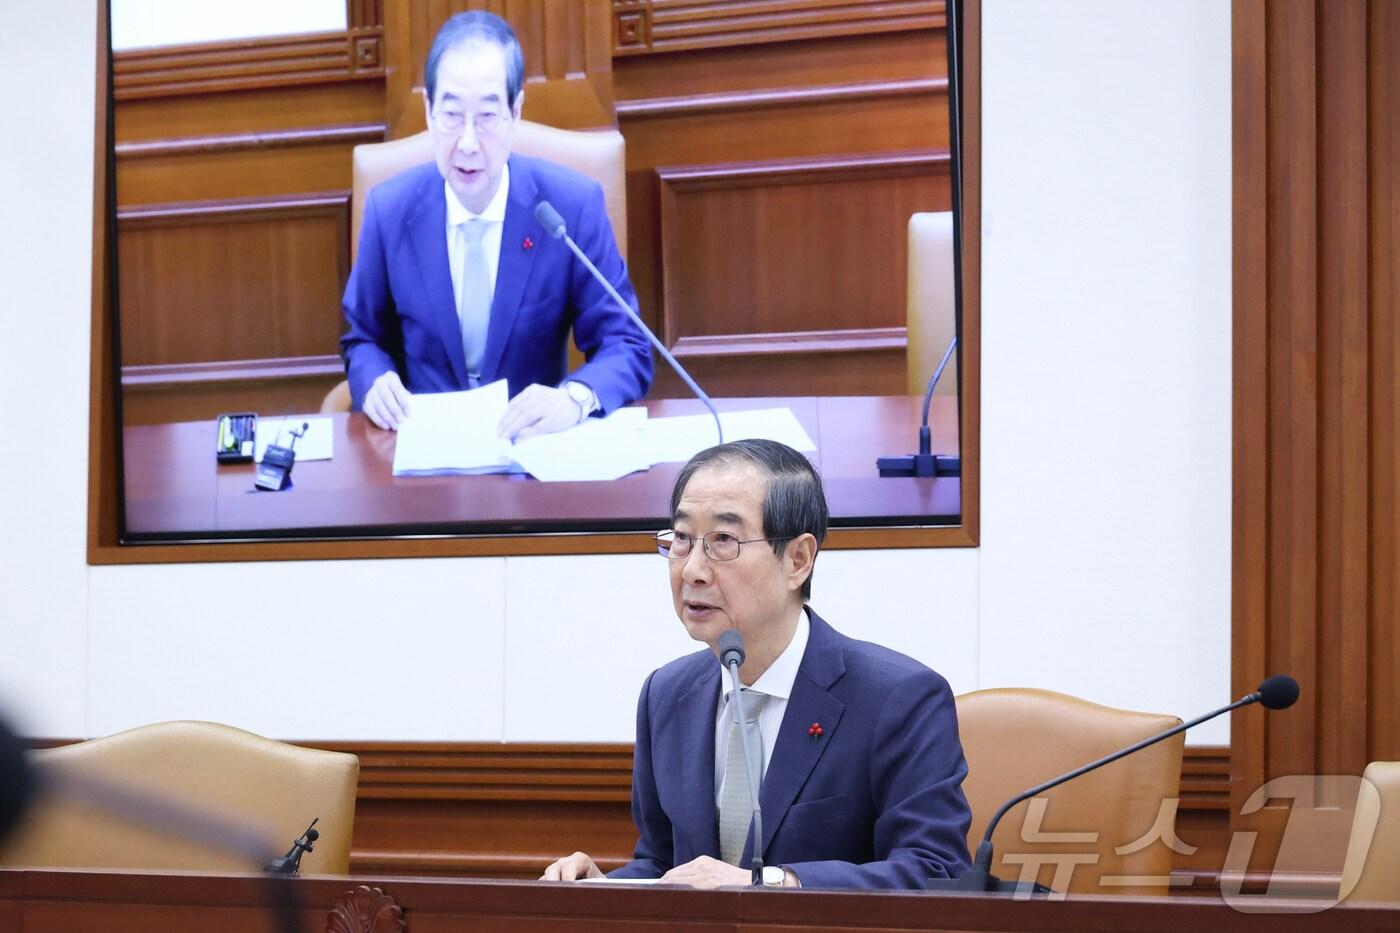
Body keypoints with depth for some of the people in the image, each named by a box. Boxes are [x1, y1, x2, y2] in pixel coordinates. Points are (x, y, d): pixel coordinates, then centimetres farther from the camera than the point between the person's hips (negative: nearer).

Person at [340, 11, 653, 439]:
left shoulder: (573, 205, -6)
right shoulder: (389, 209, -1)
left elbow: (627, 348, -4)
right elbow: (365, 340, 13)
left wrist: (575, 398, -25)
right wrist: (375, 383, -10)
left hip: (536, 439, -1)